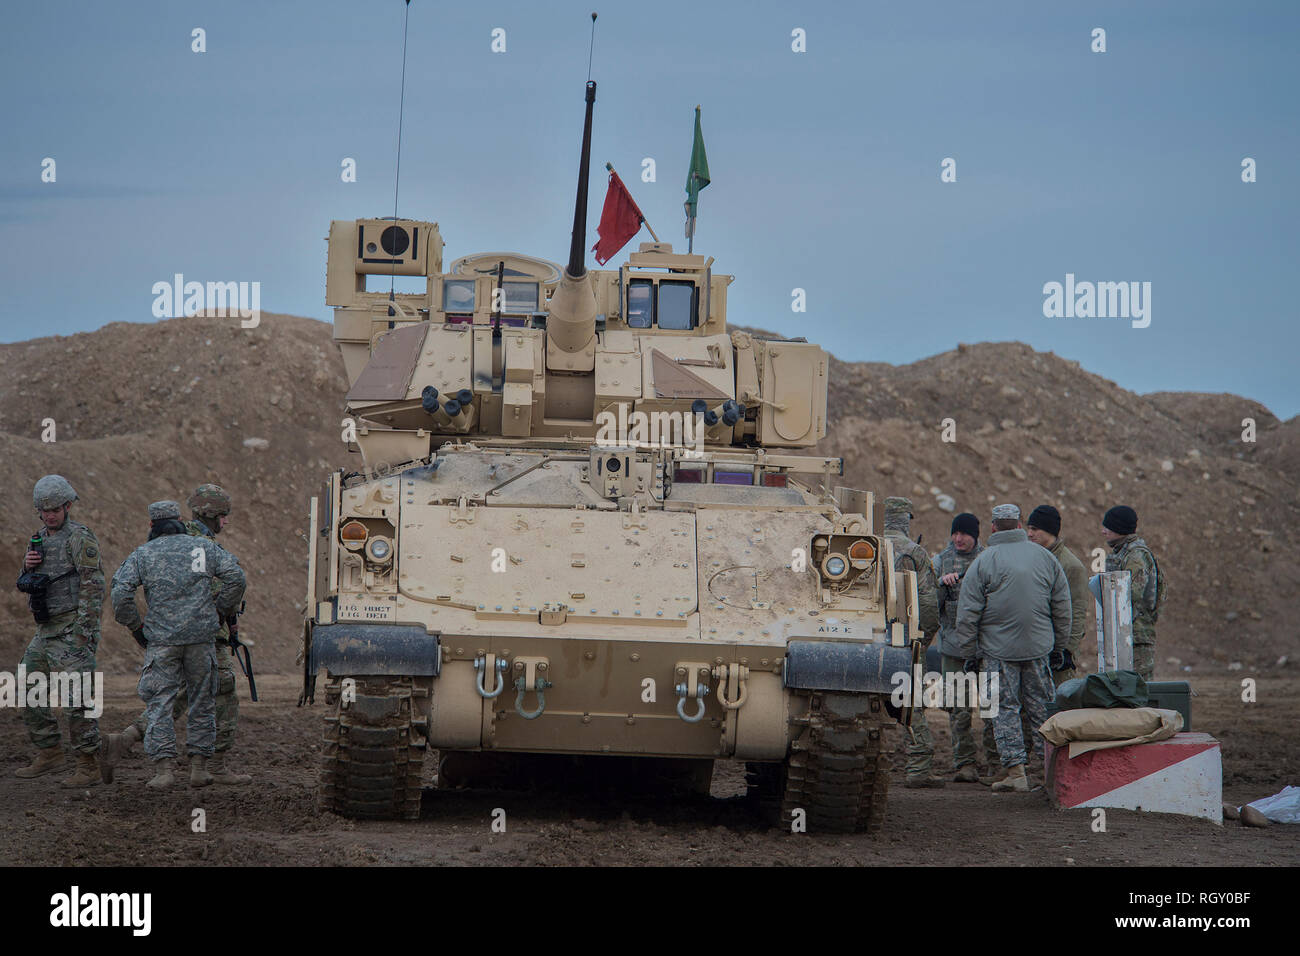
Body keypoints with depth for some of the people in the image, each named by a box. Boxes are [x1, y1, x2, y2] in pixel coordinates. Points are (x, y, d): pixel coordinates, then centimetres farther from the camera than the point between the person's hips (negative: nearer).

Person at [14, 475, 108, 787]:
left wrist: (84, 632, -22)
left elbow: (93, 586, -16)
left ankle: (89, 768, -8)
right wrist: (28, 565, -3)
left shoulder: (80, 538, -11)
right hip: (46, 631, 9)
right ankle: (49, 754, 22)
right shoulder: (40, 538, 15)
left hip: (73, 630, -9)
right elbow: (28, 584, 20)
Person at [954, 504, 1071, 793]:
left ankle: (1016, 771, -3)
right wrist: (1060, 646, 19)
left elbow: (968, 614, -5)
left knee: (1005, 709, 2)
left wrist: (968, 653, 3)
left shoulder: (982, 563, -6)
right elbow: (1062, 608, 10)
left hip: (998, 649, -3)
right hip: (1039, 648, 3)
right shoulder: (1046, 558, 6)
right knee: (1042, 706, 12)